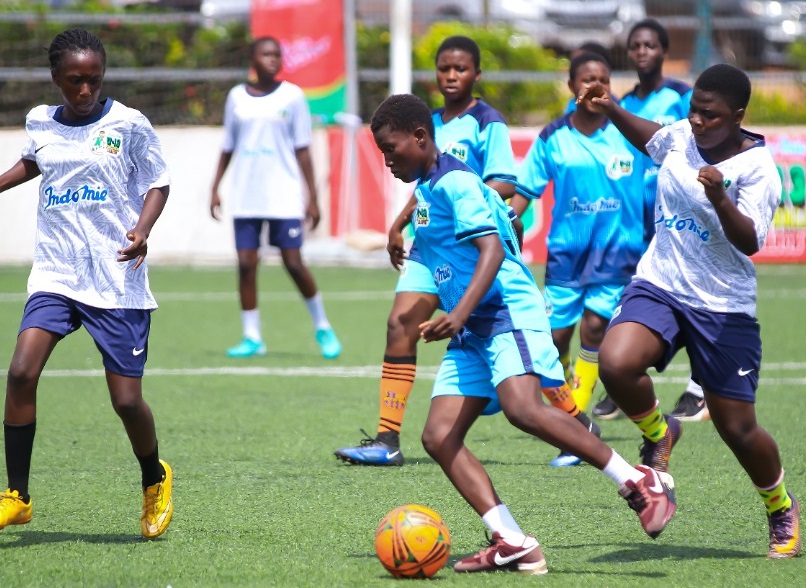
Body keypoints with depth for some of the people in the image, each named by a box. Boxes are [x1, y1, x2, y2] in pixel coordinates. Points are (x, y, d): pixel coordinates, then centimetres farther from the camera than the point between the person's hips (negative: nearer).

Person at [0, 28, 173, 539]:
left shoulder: (128, 125, -4)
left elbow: (158, 182, 2)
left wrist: (142, 231, -14)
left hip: (118, 282, -3)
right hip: (55, 275, 3)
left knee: (127, 399, -5)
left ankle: (155, 479, 27)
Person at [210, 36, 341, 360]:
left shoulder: (292, 96, 1)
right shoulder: (237, 97, 7)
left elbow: (302, 150, 2)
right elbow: (228, 148, 15)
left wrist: (312, 197, 0)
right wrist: (215, 188, 10)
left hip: (284, 197, -2)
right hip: (245, 198, 2)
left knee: (293, 263, -4)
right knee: (246, 264, -2)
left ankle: (322, 327, 14)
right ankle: (252, 337, 4)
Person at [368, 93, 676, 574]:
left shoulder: (455, 182, -11)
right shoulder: (425, 187, 19)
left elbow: (492, 248, -23)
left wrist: (460, 312, -34)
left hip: (508, 310, -10)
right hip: (470, 331, 10)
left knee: (523, 407, -32)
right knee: (439, 437, -5)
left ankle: (641, 483, -23)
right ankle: (513, 544, -13)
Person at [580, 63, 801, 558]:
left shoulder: (758, 169, -16)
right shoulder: (681, 136, 0)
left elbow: (750, 242, -28)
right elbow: (652, 139, 26)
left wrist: (719, 199, -43)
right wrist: (612, 110, 13)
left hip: (724, 308, -4)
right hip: (658, 287, 4)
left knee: (738, 428, 2)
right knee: (615, 364, -27)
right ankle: (658, 433, 6)